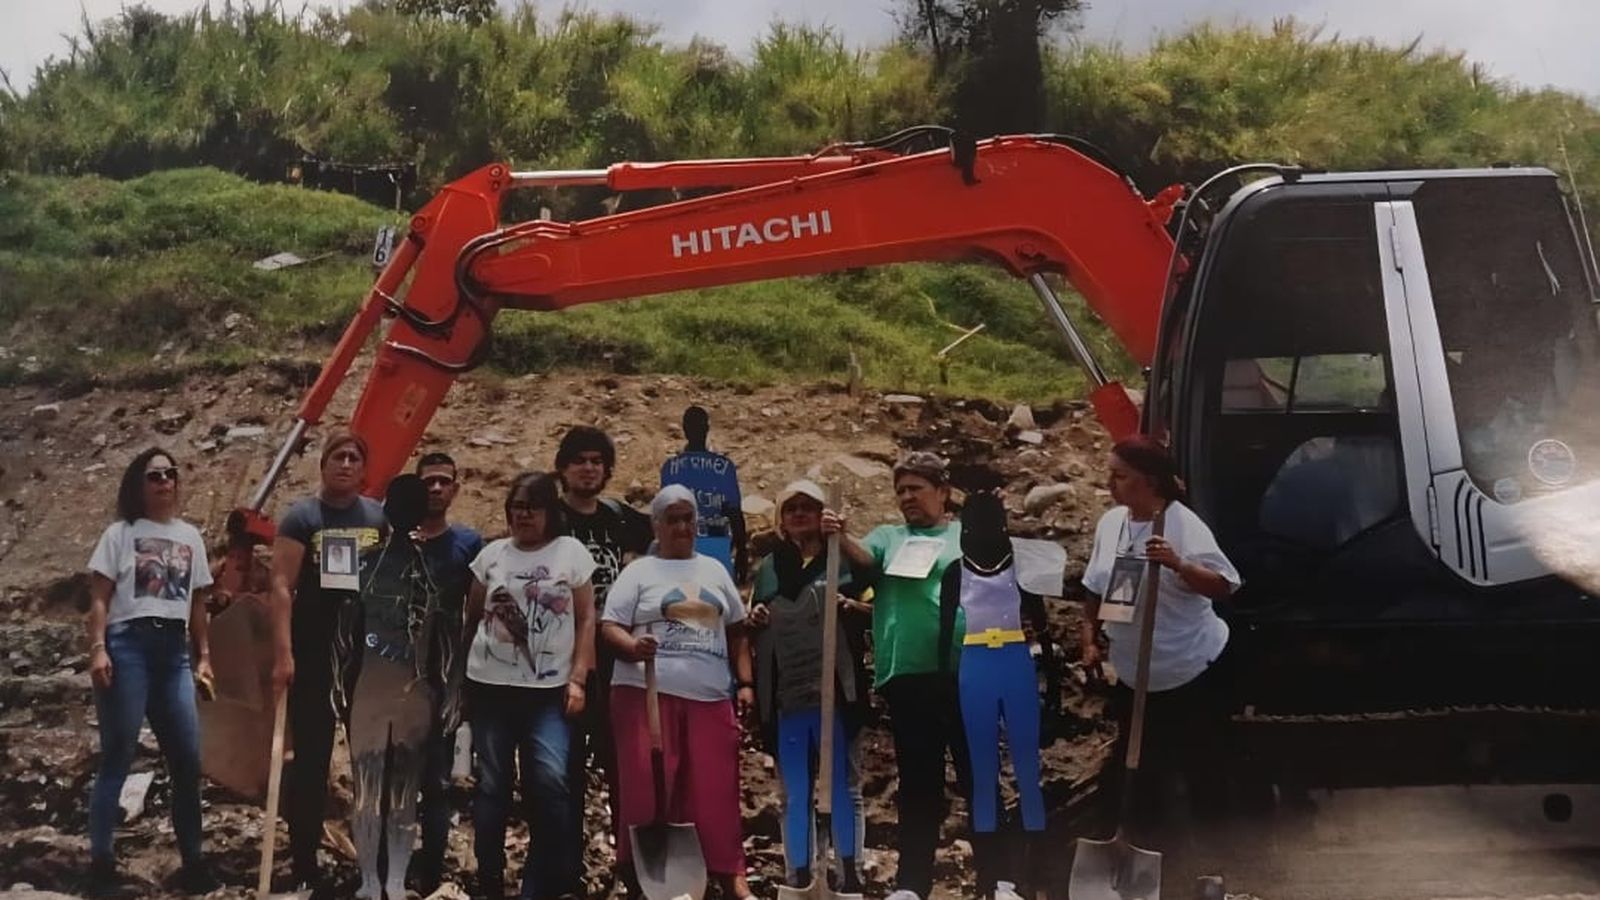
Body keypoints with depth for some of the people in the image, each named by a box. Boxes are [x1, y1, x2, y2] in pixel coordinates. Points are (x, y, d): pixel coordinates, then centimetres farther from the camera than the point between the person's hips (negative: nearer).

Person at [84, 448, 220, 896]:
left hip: (174, 649, 4)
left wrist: (203, 654, 15)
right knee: (118, 755, -6)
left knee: (188, 758, 0)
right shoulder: (120, 533, 5)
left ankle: (193, 859, 9)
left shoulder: (190, 536, 17)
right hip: (128, 644, -4)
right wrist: (97, 648, -12)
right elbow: (99, 599, 0)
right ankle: (101, 861, -3)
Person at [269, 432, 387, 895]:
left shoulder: (380, 517, 7)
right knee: (311, 758, 2)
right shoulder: (301, 517, -4)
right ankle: (304, 862, 9)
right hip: (314, 656, -3)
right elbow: (282, 587, -9)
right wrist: (283, 653, -18)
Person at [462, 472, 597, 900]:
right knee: (492, 787, 6)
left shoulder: (572, 552, 2)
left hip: (549, 690, -2)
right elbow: (471, 618, 15)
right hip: (491, 687, 2)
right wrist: (461, 675, 11)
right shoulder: (492, 555, 8)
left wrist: (577, 679, -5)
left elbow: (586, 620, 2)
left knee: (551, 783, -15)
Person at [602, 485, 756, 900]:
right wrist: (632, 646, -24)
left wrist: (744, 683, 11)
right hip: (648, 693, -3)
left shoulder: (714, 570, 17)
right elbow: (609, 626, -3)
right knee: (646, 788, -6)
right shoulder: (639, 572, 5)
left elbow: (736, 632, 20)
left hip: (710, 696, 3)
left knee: (715, 789, 2)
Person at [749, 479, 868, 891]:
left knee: (845, 787, -1)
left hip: (834, 692, -3)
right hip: (786, 696, 3)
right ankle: (797, 880, 10)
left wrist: (851, 607, -17)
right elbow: (754, 628, 24)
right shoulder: (768, 568, 17)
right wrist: (753, 620, 1)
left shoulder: (844, 559, 6)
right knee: (793, 794, 6)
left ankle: (851, 877, 1)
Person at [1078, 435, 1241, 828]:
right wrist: (1089, 639, 9)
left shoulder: (1184, 526, -20)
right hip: (1134, 670, 6)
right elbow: (1097, 588, 12)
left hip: (1192, 667, -6)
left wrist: (1177, 564, -42)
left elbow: (1224, 585, -29)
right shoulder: (1110, 522, 0)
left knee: (1199, 754, 7)